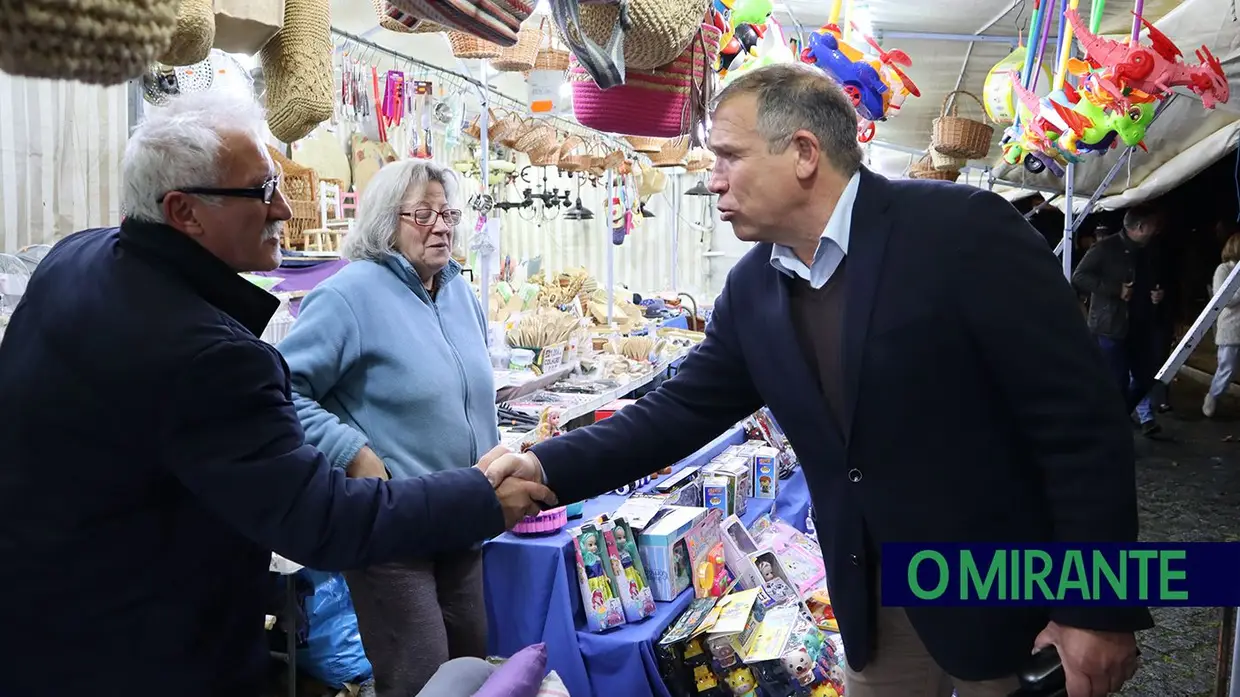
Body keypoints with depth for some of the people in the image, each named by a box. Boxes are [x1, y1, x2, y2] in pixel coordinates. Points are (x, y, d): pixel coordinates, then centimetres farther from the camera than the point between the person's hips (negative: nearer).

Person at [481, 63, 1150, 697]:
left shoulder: (964, 230, -19)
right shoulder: (751, 287, 0)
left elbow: (1081, 419, -17)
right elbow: (681, 408, 6)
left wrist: (1097, 609, -16)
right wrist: (546, 467, -6)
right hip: (873, 606, 5)